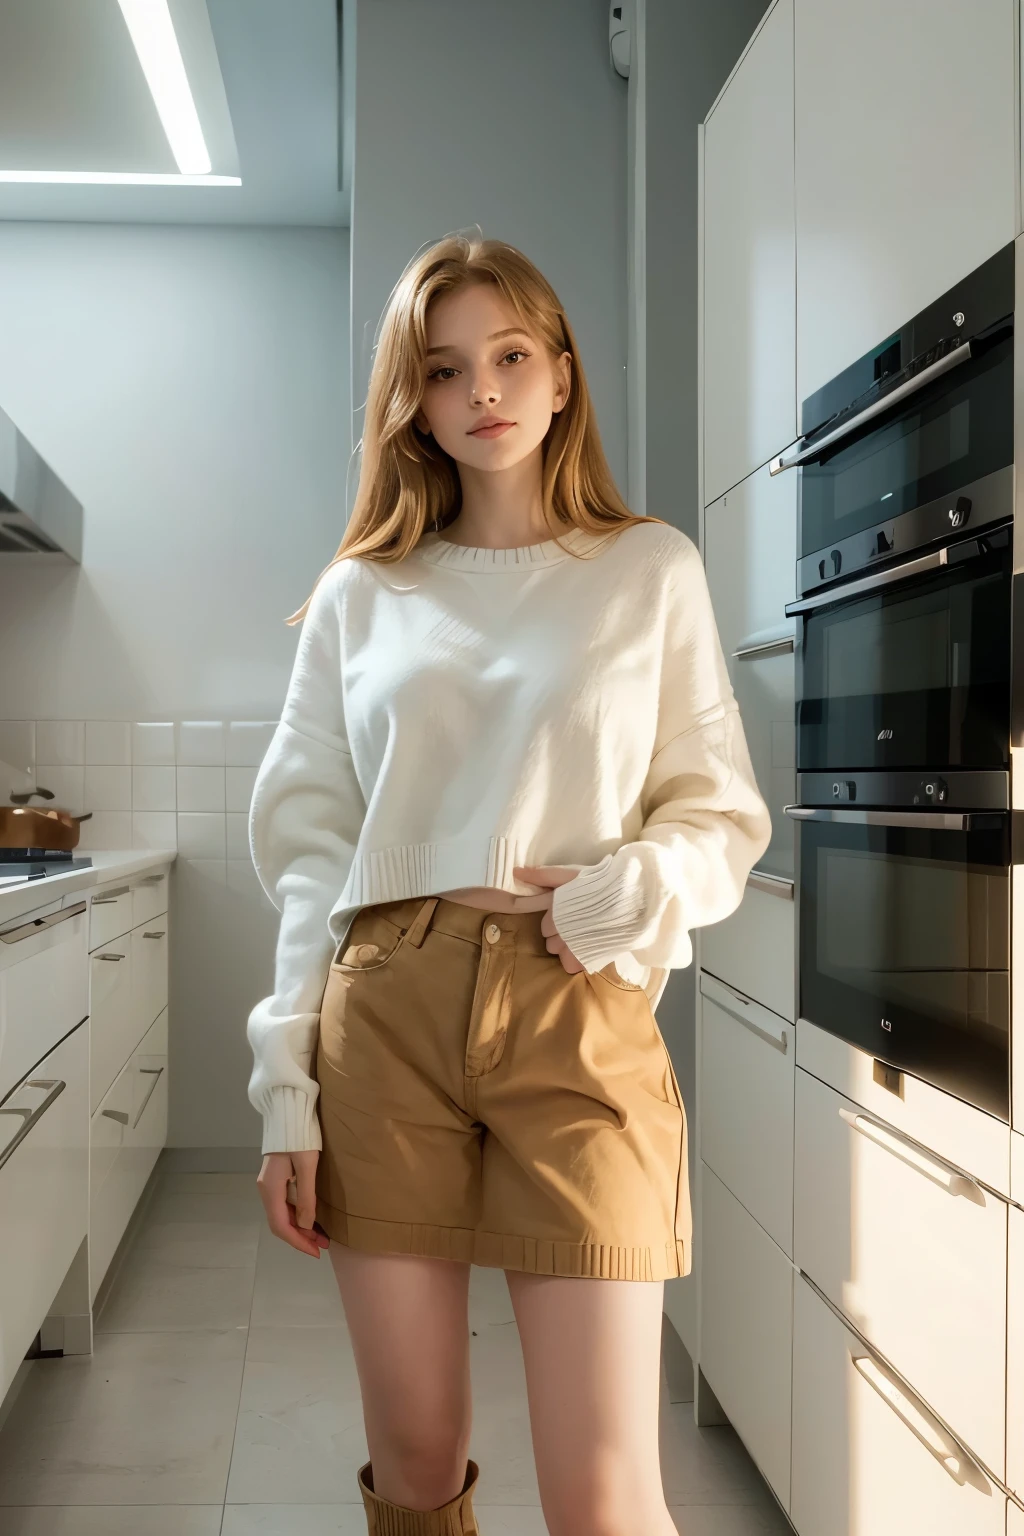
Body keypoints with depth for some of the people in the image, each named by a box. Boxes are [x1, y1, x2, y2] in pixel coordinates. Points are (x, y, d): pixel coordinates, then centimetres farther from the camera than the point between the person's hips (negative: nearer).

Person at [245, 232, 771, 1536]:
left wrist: (635, 886, -13)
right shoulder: (358, 596, 10)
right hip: (383, 1013, 2)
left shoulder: (652, 570, 7)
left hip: (577, 1016, -1)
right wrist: (286, 1085, 3)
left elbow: (722, 810, 8)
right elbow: (306, 844, 8)